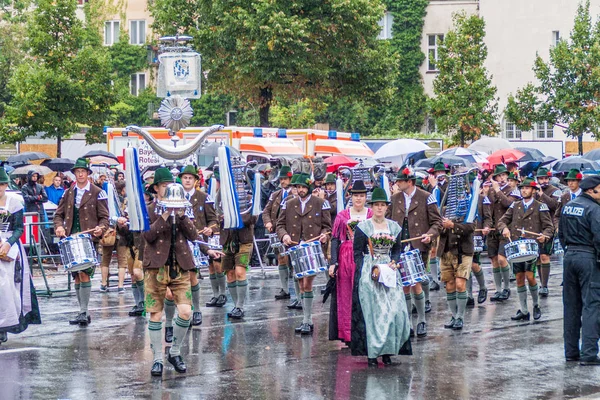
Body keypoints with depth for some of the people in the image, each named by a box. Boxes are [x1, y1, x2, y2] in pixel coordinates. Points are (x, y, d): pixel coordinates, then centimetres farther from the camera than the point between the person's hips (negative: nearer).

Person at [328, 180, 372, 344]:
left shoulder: (372, 216, 5)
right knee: (345, 296, 1)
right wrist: (333, 263, -5)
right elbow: (335, 239, 3)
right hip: (346, 259, 0)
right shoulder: (342, 216, 5)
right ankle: (347, 334, 6)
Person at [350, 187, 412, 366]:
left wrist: (394, 262, -4)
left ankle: (387, 350, 3)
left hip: (389, 272, 4)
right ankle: (372, 353, -5)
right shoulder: (363, 227, 0)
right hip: (368, 274, -3)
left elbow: (397, 249, 17)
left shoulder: (394, 227, 11)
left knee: (395, 309, -6)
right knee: (372, 310, -8)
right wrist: (372, 268, -13)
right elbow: (357, 253, -1)